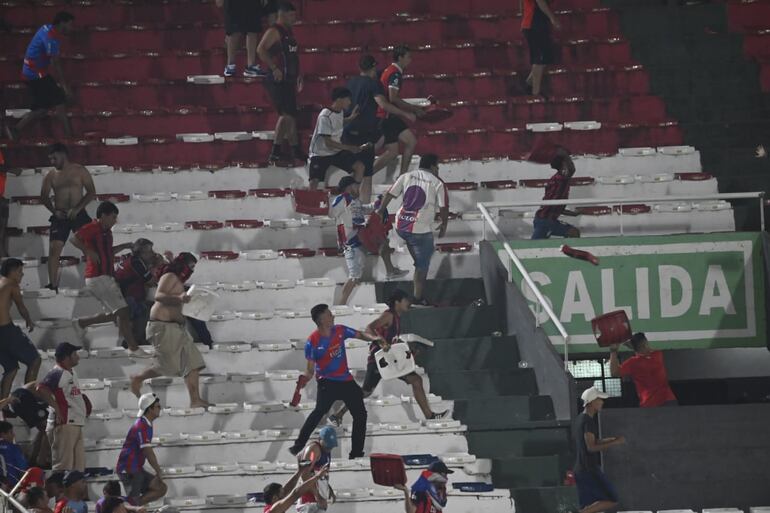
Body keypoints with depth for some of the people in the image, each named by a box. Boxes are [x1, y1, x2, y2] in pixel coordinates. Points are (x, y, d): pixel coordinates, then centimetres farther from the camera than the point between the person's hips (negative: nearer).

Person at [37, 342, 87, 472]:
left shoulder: (72, 372, 17)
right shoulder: (57, 373, -13)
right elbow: (41, 389, -27)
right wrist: (56, 407, -23)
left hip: (76, 425, 10)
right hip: (64, 425, -10)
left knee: (79, 467, 11)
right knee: (63, 466, -13)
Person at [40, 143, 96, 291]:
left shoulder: (80, 171, 1)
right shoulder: (51, 175, 7)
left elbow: (91, 192, -2)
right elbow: (44, 197, 10)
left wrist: (77, 209, -13)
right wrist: (55, 211, -7)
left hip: (78, 214, -1)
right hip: (60, 216, 1)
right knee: (54, 249, -10)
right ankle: (53, 284, -7)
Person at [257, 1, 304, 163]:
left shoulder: (288, 32, 18)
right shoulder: (274, 31, -12)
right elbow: (261, 50, -24)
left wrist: (298, 75, 21)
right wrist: (274, 68, -25)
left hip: (288, 81, 9)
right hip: (278, 80, -9)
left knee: (290, 115, 12)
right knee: (287, 115, -13)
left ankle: (296, 150, 17)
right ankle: (275, 151, -8)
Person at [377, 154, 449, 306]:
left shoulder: (406, 177, 7)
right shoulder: (437, 183, -3)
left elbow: (389, 195, 4)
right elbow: (444, 208, -4)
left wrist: (380, 212, 13)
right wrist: (444, 225, 11)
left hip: (400, 227, 5)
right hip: (421, 230, -5)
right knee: (422, 265, 7)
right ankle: (418, 298, 10)